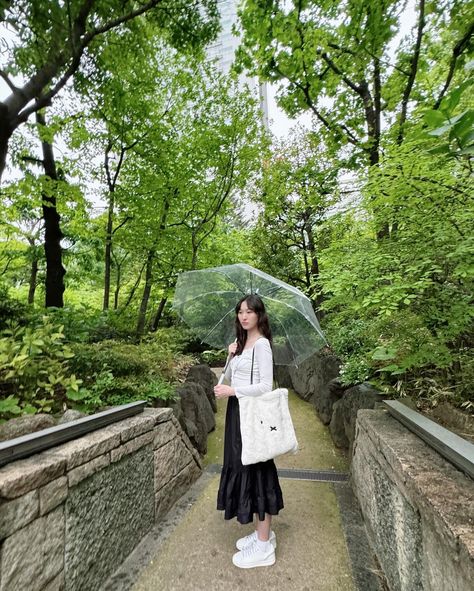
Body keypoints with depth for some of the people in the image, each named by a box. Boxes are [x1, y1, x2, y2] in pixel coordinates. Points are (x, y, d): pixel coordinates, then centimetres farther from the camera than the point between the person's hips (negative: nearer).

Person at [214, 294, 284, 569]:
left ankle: (264, 548, 20)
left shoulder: (261, 344, -15)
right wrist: (231, 356, -3)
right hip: (238, 412, 9)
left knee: (256, 471, 1)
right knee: (243, 469, 17)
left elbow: (265, 386, -20)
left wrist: (231, 391, -18)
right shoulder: (242, 343, 10)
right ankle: (263, 532, 36)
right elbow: (229, 377, 13)